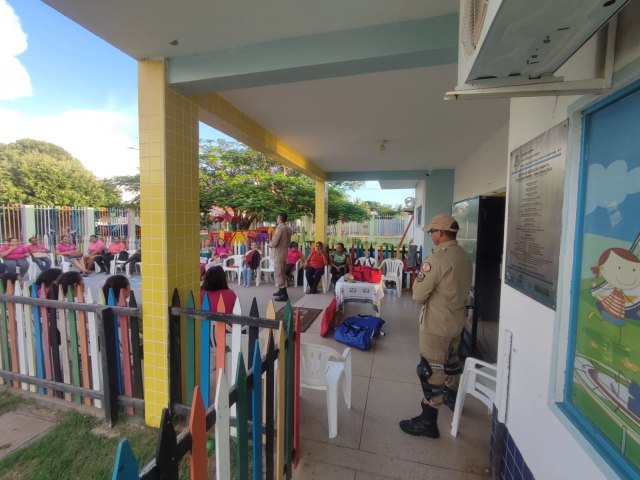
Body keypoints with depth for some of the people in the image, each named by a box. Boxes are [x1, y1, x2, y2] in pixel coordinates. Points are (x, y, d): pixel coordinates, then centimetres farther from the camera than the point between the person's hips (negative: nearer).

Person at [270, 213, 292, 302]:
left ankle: (284, 295, -5)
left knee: (278, 274, -5)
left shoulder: (280, 228, -17)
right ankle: (281, 291, 30)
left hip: (278, 253, -9)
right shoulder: (288, 228, 11)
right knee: (281, 273, 19)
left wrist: (269, 244, -1)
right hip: (284, 252, 9)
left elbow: (274, 242, -20)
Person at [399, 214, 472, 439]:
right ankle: (452, 397, 50)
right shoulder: (465, 257, 2)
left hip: (436, 324, -8)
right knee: (451, 362, 28)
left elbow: (418, 294, -20)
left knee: (431, 370, 3)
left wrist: (420, 276, -3)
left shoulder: (437, 258, -24)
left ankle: (428, 421, 15)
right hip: (456, 321, 9)